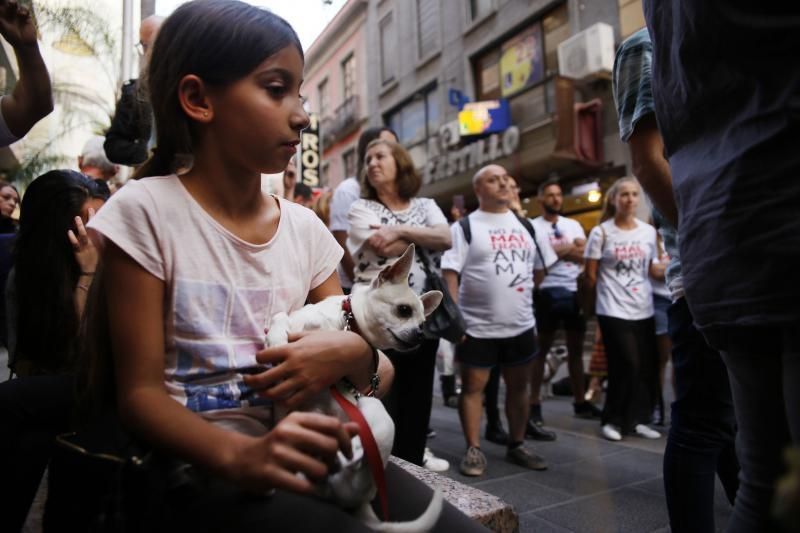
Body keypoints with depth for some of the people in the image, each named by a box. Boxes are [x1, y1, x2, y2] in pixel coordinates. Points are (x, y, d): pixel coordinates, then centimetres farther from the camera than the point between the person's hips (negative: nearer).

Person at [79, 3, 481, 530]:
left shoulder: (305, 227, 4)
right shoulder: (145, 211, -8)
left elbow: (382, 374, 6)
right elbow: (141, 393, -10)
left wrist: (354, 353, -18)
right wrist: (239, 455, -27)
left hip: (308, 455, 4)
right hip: (203, 469, -4)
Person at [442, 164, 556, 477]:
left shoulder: (526, 226, 12)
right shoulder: (464, 227, -4)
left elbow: (539, 269, 19)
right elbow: (450, 273, -10)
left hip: (521, 324, 5)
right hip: (477, 325, -5)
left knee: (519, 385, 13)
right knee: (472, 387, 3)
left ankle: (517, 446, 28)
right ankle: (474, 450, 15)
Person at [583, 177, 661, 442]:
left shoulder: (648, 231, 9)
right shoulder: (601, 232, -5)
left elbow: (651, 269, 19)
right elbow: (591, 275, -2)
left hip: (644, 310, 5)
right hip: (614, 311, -5)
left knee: (648, 366, 4)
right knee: (627, 366, -8)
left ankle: (638, 419, 22)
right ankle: (612, 420, 10)